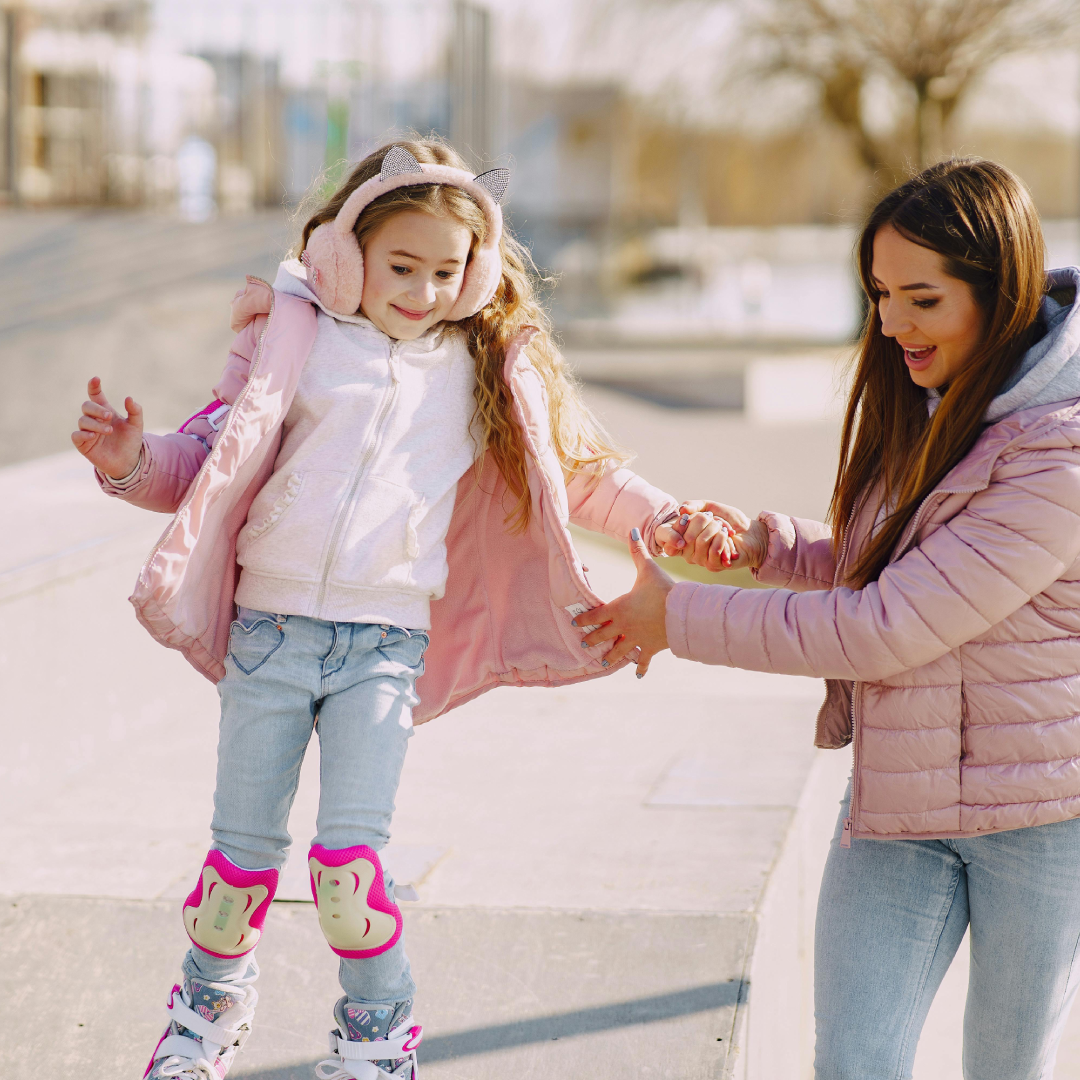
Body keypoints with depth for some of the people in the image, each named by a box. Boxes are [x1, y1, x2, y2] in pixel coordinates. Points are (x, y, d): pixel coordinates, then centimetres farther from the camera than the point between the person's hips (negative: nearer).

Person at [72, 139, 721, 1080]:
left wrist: (656, 515, 3)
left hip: (385, 642, 0)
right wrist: (134, 462, -14)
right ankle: (213, 1003, 34)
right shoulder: (293, 333, 3)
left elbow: (577, 469, 17)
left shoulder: (489, 367, 7)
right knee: (244, 850, 7)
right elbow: (212, 456, 4)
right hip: (269, 624, 0)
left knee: (350, 855, -9)